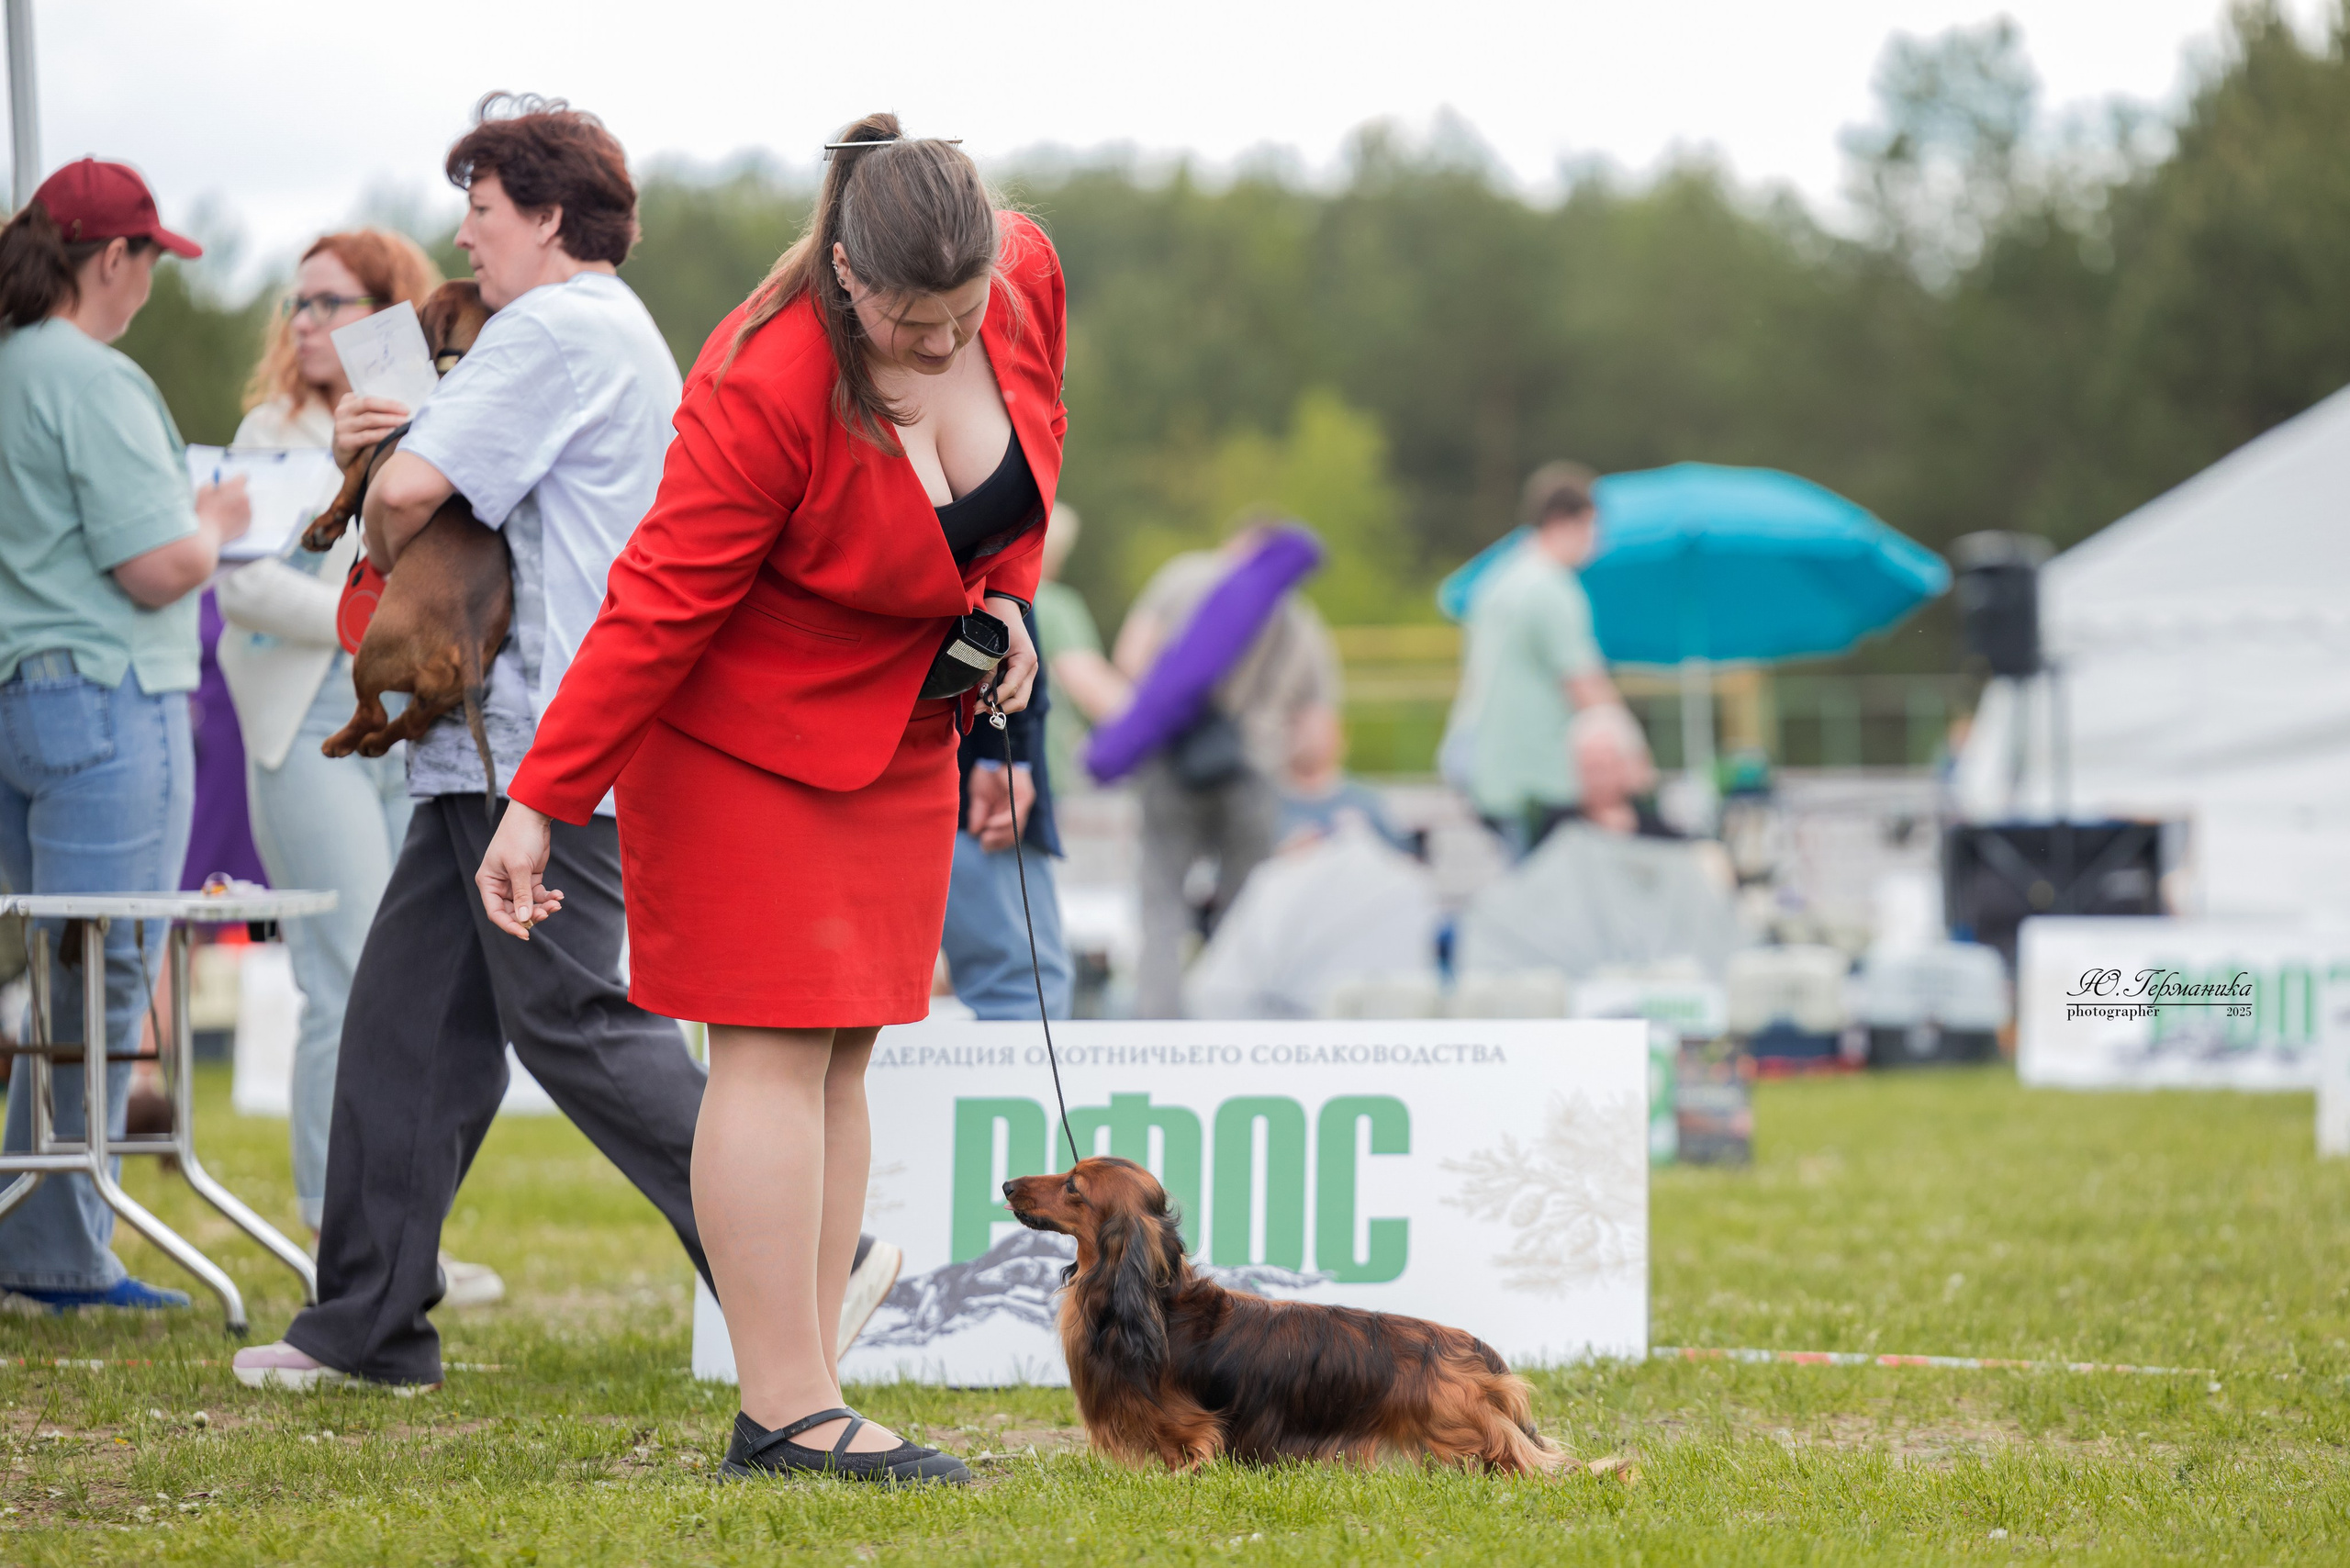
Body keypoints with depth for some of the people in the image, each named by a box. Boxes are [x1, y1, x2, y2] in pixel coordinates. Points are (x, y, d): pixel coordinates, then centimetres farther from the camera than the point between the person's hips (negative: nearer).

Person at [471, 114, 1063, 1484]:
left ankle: (803, 1402, 7)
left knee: (843, 1055, 6)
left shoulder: (1027, 274, -11)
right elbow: (659, 601, -24)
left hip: (900, 726, 7)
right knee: (776, 1049, -10)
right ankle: (786, 1410, -11)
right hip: (748, 730, -7)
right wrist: (540, 802, -23)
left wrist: (1008, 597, 3)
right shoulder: (768, 388, -29)